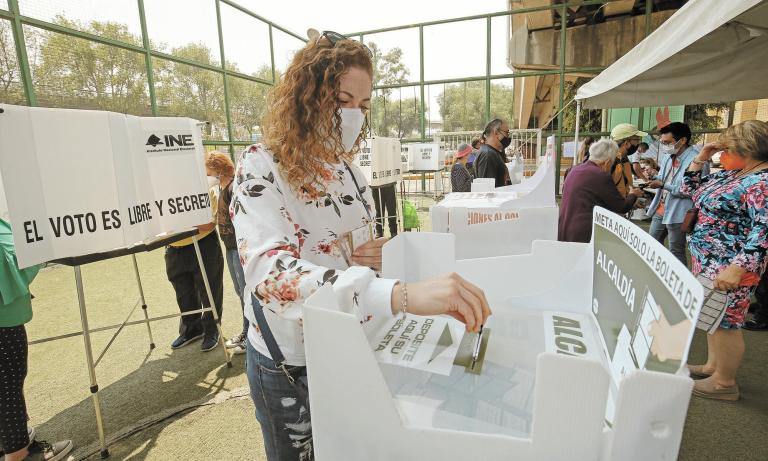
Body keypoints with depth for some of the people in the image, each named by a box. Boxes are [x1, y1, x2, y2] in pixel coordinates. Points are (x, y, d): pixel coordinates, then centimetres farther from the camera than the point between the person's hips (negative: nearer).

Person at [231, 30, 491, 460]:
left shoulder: (350, 172, 1)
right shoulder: (262, 167, -19)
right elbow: (271, 275, -36)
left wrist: (378, 258, -12)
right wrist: (402, 294, -50)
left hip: (351, 350, 6)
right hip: (291, 365, -5)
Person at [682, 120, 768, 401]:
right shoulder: (731, 175, 10)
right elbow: (690, 190, 19)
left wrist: (737, 268, -34)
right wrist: (700, 158, 7)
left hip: (729, 267, -9)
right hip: (709, 261, 10)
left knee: (725, 322, 2)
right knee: (714, 318, 19)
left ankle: (725, 383, 18)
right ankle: (713, 366, 35)